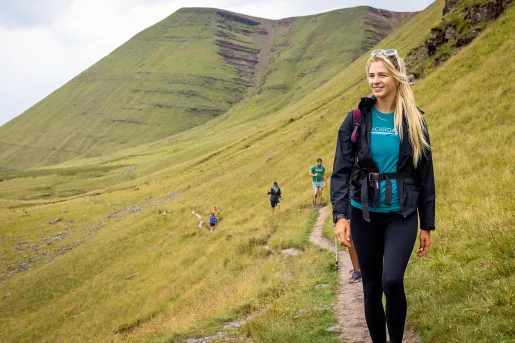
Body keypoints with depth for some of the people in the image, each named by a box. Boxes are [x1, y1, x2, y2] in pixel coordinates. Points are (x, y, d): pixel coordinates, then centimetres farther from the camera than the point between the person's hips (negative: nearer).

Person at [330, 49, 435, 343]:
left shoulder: (414, 121, 0)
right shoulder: (356, 119, -1)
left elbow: (425, 175, 4)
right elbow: (341, 170, -4)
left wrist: (427, 225, 3)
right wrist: (340, 215, -17)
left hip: (402, 215, -1)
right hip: (364, 214, 1)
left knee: (392, 280, -19)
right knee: (372, 287, 8)